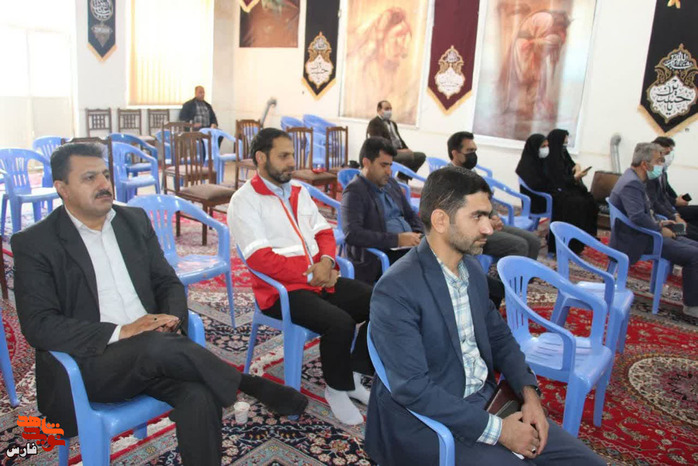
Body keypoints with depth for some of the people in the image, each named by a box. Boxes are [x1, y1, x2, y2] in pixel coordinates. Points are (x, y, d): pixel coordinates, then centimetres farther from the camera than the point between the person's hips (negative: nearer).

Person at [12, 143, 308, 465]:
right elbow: (38, 325, -10)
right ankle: (252, 387, -17)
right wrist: (119, 332, -21)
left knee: (200, 396, -27)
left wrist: (171, 317, -9)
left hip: (153, 348, 4)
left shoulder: (135, 220, 12)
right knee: (157, 345, -34)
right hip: (89, 362, -3)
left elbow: (168, 283, 14)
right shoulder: (34, 244, -1)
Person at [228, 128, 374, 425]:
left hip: (321, 279, 7)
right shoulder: (245, 200, -7)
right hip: (280, 290, -7)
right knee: (340, 322, -29)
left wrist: (326, 261, -7)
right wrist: (309, 275, -16)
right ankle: (336, 389, -2)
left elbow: (324, 232, 16)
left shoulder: (299, 191, 15)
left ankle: (353, 372, 9)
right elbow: (259, 258, -16)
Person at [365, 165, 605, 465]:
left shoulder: (472, 270, 4)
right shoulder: (396, 290, -22)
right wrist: (497, 429, -21)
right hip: (428, 424, -7)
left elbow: (499, 336, 13)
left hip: (485, 400, 7)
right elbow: (412, 388, -24)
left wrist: (529, 392, -4)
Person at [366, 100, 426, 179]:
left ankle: (404, 178, -1)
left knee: (421, 156, -3)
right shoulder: (374, 123, -5)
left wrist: (406, 149, 1)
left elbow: (399, 139, 23)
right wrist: (396, 150, -22)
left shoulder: (393, 123, 25)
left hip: (398, 151, 9)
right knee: (409, 156, -30)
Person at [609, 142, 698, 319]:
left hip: (644, 234, 11)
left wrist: (658, 223, 9)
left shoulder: (635, 180, 11)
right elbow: (637, 217, -33)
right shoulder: (631, 184, -22)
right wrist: (660, 229, -18)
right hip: (636, 240, -11)